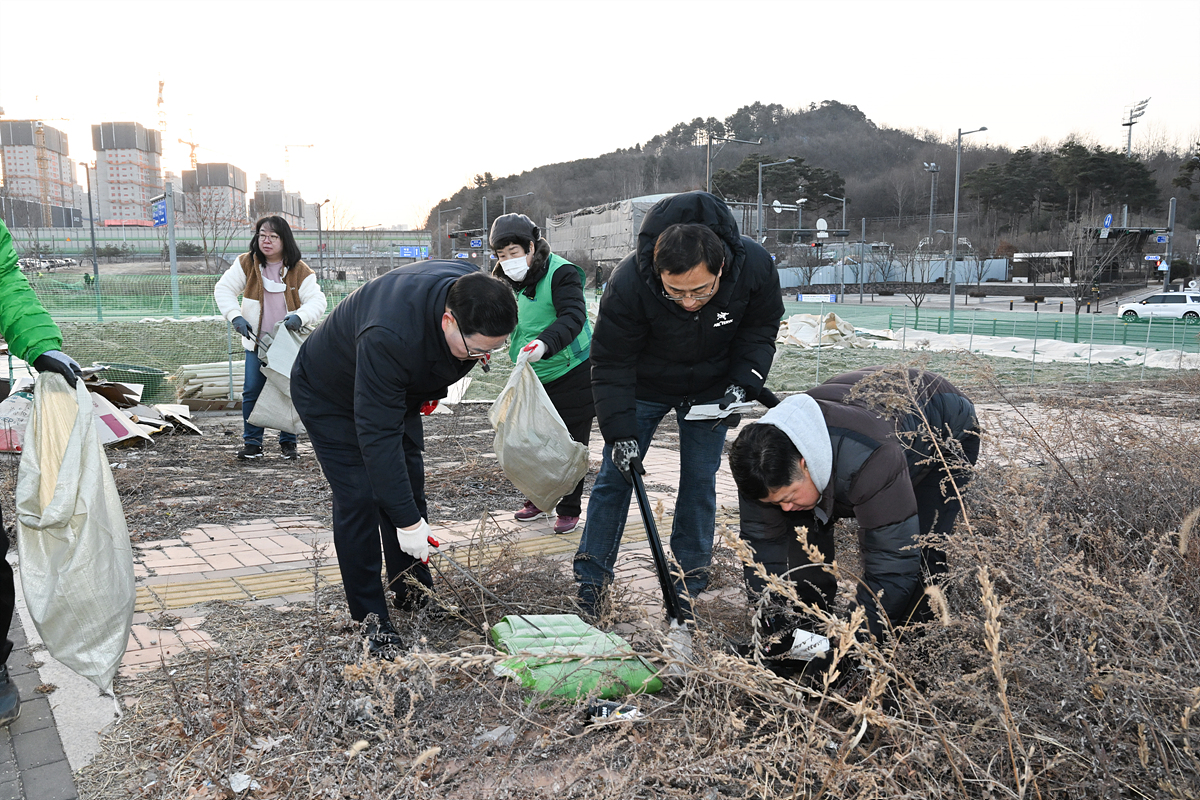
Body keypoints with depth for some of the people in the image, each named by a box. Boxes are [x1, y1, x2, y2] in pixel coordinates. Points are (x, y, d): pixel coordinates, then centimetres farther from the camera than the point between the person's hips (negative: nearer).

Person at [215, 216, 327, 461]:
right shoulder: (246, 264, -2)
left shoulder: (300, 271, -6)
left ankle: (288, 441, 17)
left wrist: (300, 316, -32)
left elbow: (317, 301, -12)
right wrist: (235, 316, -13)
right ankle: (252, 443, 10)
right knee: (252, 392, 0)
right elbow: (224, 289, 2)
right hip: (256, 342, 1)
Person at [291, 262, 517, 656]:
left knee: (409, 486, 7)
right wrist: (407, 521, -41)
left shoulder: (470, 293, -25)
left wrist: (433, 389, 6)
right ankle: (371, 618, -2)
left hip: (397, 389, 7)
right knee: (358, 498, -12)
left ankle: (415, 595, 19)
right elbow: (377, 434, -42)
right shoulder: (387, 337, -46)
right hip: (329, 396, -7)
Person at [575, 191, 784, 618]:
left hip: (710, 388, 2)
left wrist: (742, 385, -21)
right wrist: (620, 434, -27)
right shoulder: (628, 283, -36)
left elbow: (760, 329, -8)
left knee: (700, 480, 3)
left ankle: (690, 579, 19)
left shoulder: (756, 266, -29)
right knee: (615, 475, 0)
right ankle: (591, 578, 13)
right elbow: (611, 364, -23)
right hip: (645, 385, -1)